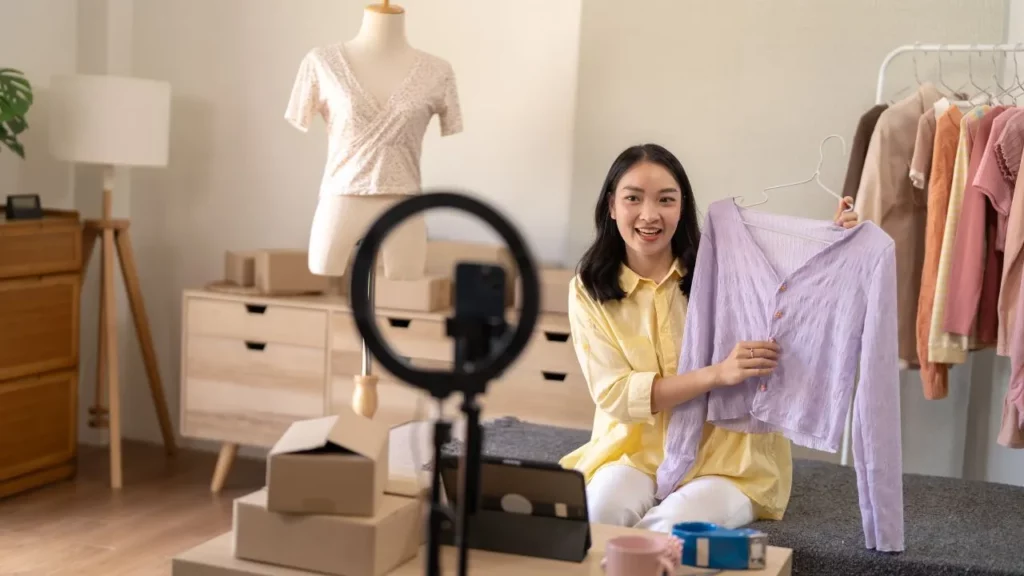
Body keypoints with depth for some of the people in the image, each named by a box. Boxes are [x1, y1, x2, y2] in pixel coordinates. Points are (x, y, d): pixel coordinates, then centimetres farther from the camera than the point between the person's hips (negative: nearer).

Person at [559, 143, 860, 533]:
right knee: (593, 516, -30)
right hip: (638, 450, 1)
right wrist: (716, 374, -26)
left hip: (730, 454, 0)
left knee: (673, 527, -30)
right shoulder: (589, 289, -3)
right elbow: (613, 394, -13)